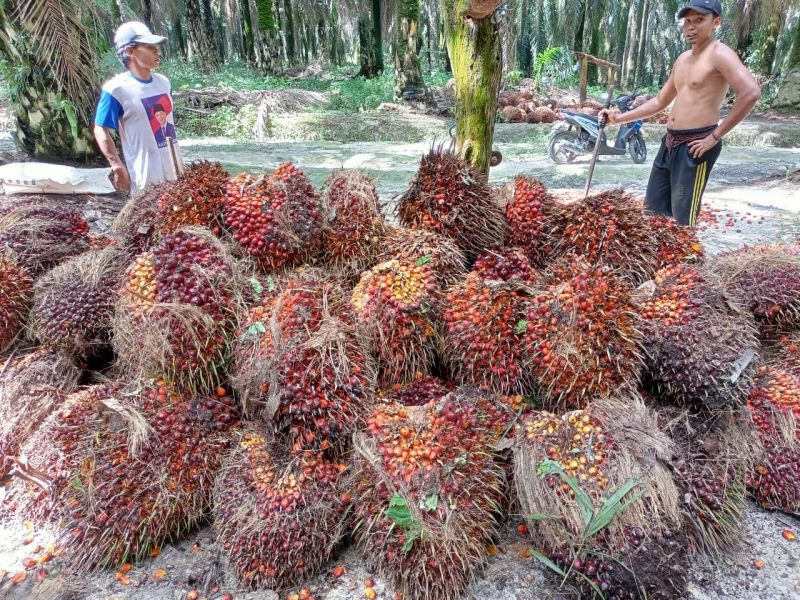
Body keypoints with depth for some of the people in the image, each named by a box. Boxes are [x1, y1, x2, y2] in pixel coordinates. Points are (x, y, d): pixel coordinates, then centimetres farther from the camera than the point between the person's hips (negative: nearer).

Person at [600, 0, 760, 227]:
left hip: (695, 146, -9)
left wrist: (715, 136, -21)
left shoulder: (719, 54, -10)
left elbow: (751, 92, -24)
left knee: (683, 220, -5)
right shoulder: (683, 59, 17)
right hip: (670, 143, 9)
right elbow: (660, 101, 26)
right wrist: (620, 118, 18)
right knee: (652, 210, 13)